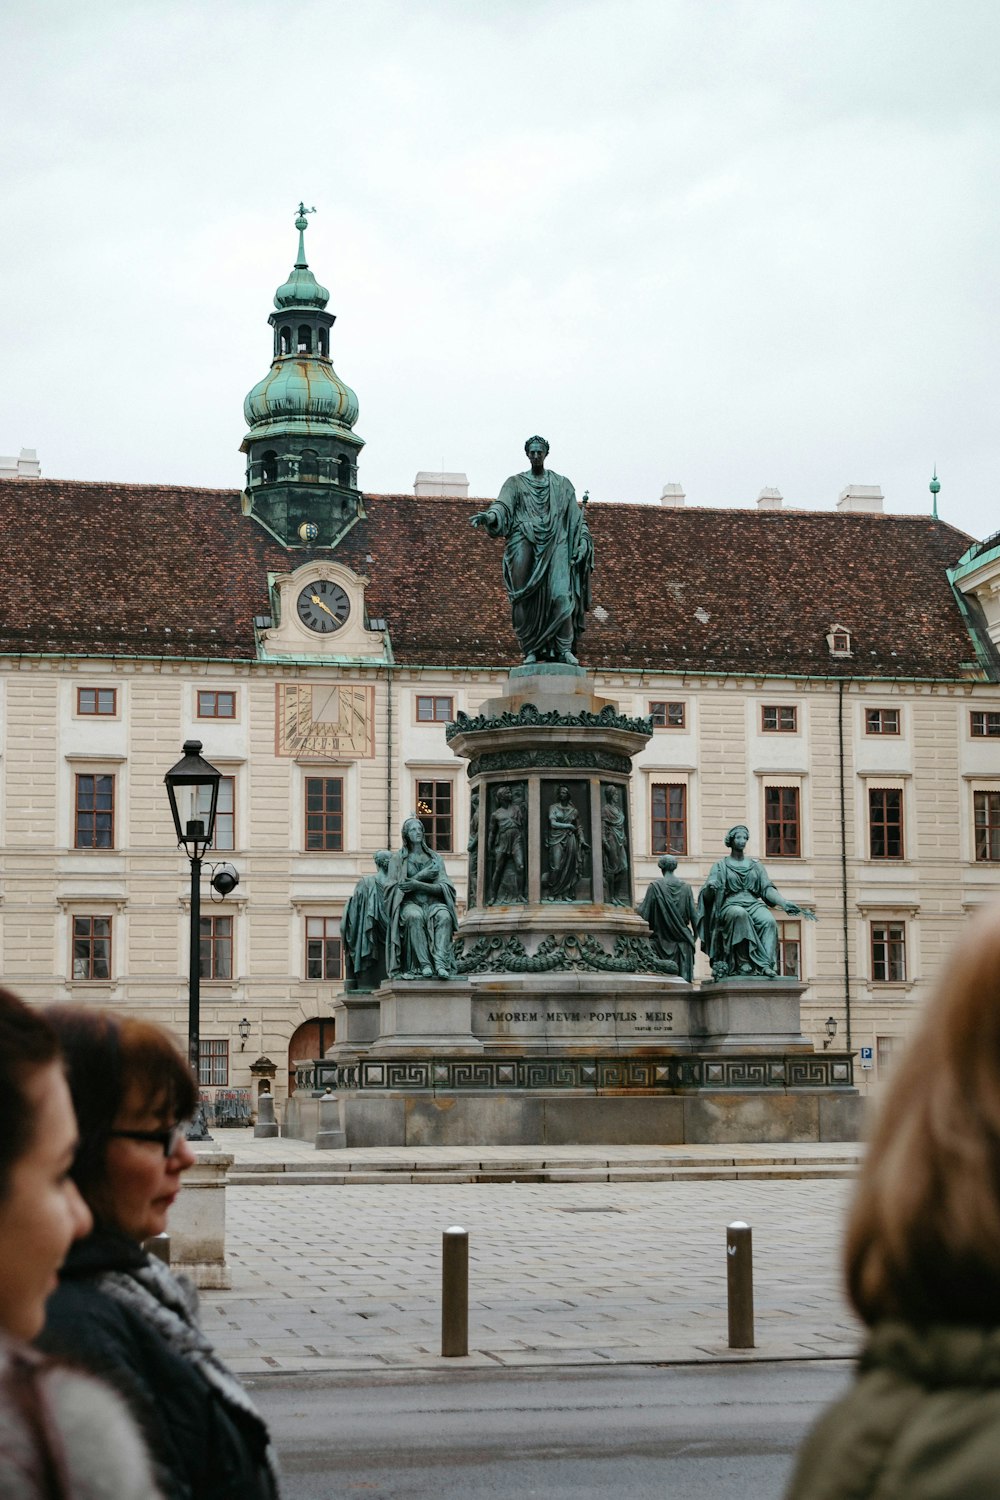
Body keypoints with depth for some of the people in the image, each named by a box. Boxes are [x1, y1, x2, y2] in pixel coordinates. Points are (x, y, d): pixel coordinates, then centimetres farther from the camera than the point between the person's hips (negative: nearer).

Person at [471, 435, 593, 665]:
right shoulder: (515, 483, 14)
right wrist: (489, 516, -25)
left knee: (561, 595, -17)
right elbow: (503, 506, -3)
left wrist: (583, 541, 1)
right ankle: (531, 651, -5)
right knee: (527, 600, -9)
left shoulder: (562, 484, 17)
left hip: (555, 547, 0)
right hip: (526, 545, 0)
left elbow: (576, 517, 15)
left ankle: (565, 649, -16)